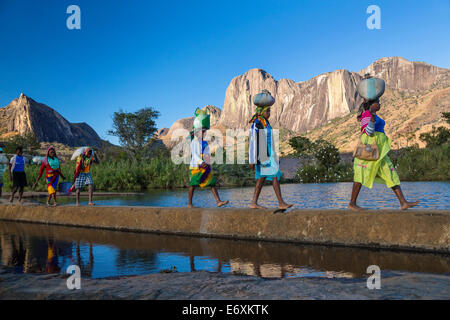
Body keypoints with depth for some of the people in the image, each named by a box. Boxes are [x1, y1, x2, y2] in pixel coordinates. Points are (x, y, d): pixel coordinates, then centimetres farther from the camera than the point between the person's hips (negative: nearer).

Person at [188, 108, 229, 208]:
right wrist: (201, 163, -31)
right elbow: (194, 154, -19)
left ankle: (218, 201, -8)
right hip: (196, 166, -7)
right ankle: (190, 204, 11)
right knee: (193, 185, 2)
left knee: (212, 183, -3)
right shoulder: (194, 142, -7)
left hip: (206, 167, 7)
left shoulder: (205, 143, 15)